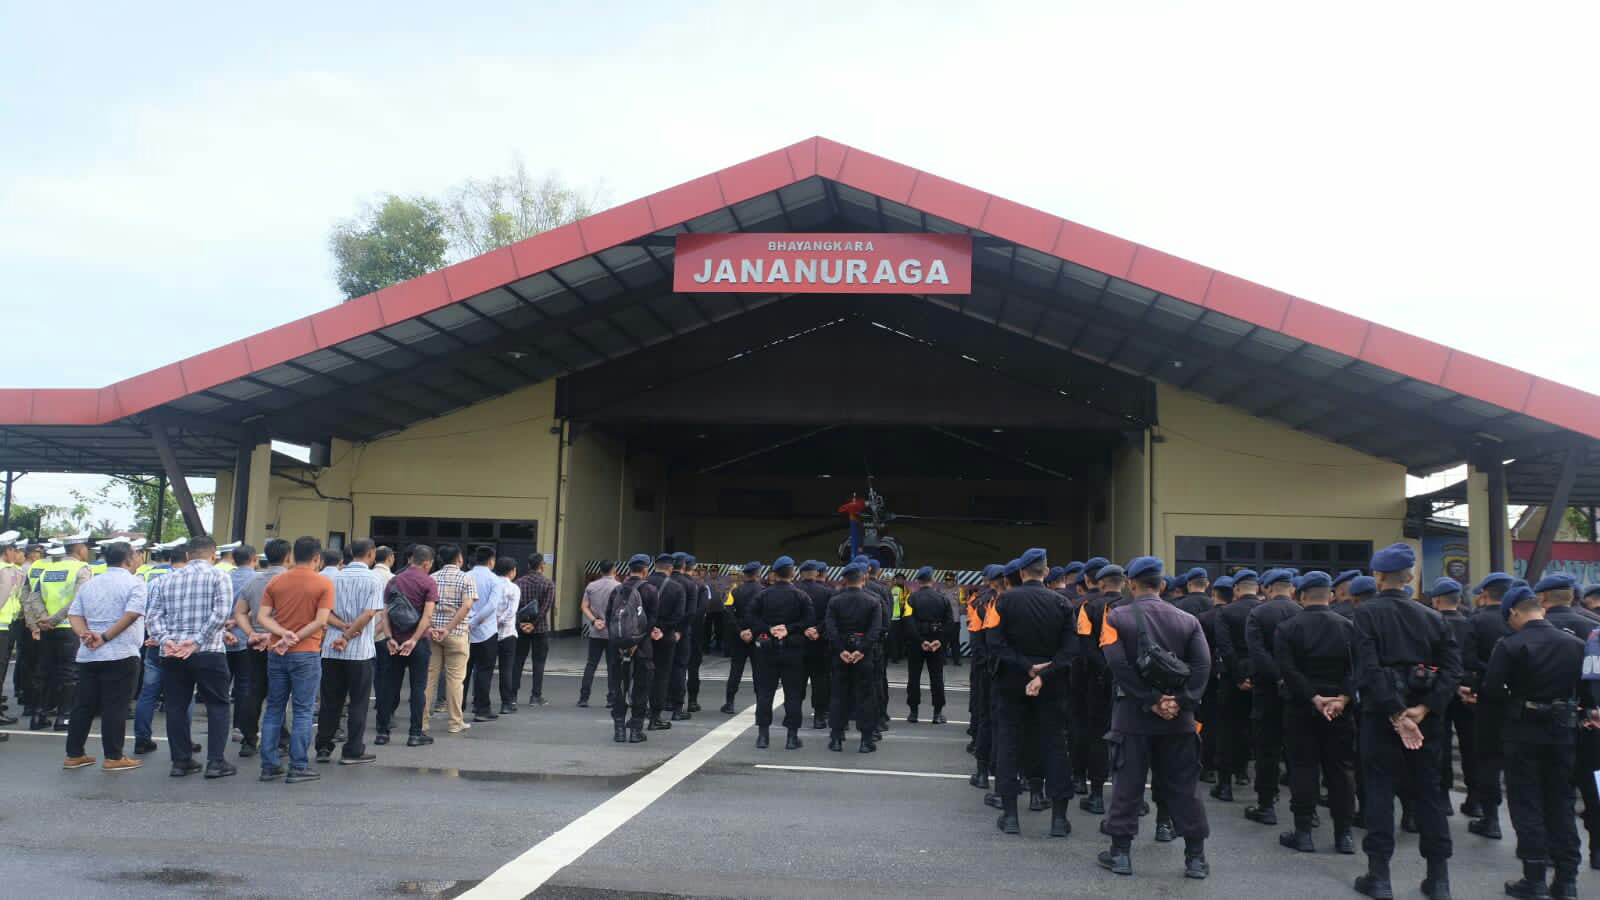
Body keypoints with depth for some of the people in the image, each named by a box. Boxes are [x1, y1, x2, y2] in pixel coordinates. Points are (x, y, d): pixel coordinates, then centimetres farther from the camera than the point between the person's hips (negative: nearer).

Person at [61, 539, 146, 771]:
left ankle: (74, 755, 18)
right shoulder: (134, 583, -6)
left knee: (83, 705, 13)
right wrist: (106, 637, -16)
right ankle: (113, 758, 1)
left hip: (88, 655, 6)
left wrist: (85, 635, -7)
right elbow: (132, 614, -19)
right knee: (115, 707, -2)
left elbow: (74, 614, 8)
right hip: (120, 655, -6)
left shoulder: (90, 584, 16)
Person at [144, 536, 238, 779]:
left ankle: (180, 761, 13)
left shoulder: (169, 579, 13)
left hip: (171, 654, 4)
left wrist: (165, 639, -5)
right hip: (208, 651, -4)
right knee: (217, 705, 4)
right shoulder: (218, 577, -1)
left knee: (176, 706, 11)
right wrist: (197, 641, -13)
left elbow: (154, 612, 5)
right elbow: (221, 613, -13)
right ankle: (215, 761, 0)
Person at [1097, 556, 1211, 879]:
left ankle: (1120, 853, 13)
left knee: (1127, 784, 7)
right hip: (1178, 719, 2)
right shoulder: (1187, 620, 2)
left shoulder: (1116, 617, -5)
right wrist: (1181, 703, -12)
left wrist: (1150, 702, -12)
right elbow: (1202, 666, -9)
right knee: (1183, 786, 9)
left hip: (1132, 715, -2)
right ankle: (1195, 858, 13)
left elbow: (1118, 665, -15)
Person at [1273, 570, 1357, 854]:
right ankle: (1344, 833, 11)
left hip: (1300, 708, -2)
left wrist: (1314, 698, -13)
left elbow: (1288, 670, -14)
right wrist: (1342, 698, -14)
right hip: (1340, 710, 2)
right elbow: (1358, 669, -7)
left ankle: (1303, 832, 4)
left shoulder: (1287, 628, -5)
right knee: (1341, 768, 8)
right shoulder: (1348, 626, 2)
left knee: (1302, 767, 3)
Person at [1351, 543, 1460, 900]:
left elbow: (1369, 669, -18)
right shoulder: (1431, 617, 6)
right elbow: (1452, 669, -3)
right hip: (1425, 716, 4)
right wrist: (1424, 709, -10)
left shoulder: (1367, 613, -7)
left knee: (1379, 792, 4)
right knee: (1429, 793, 12)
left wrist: (1395, 713, -17)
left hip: (1381, 713, -4)